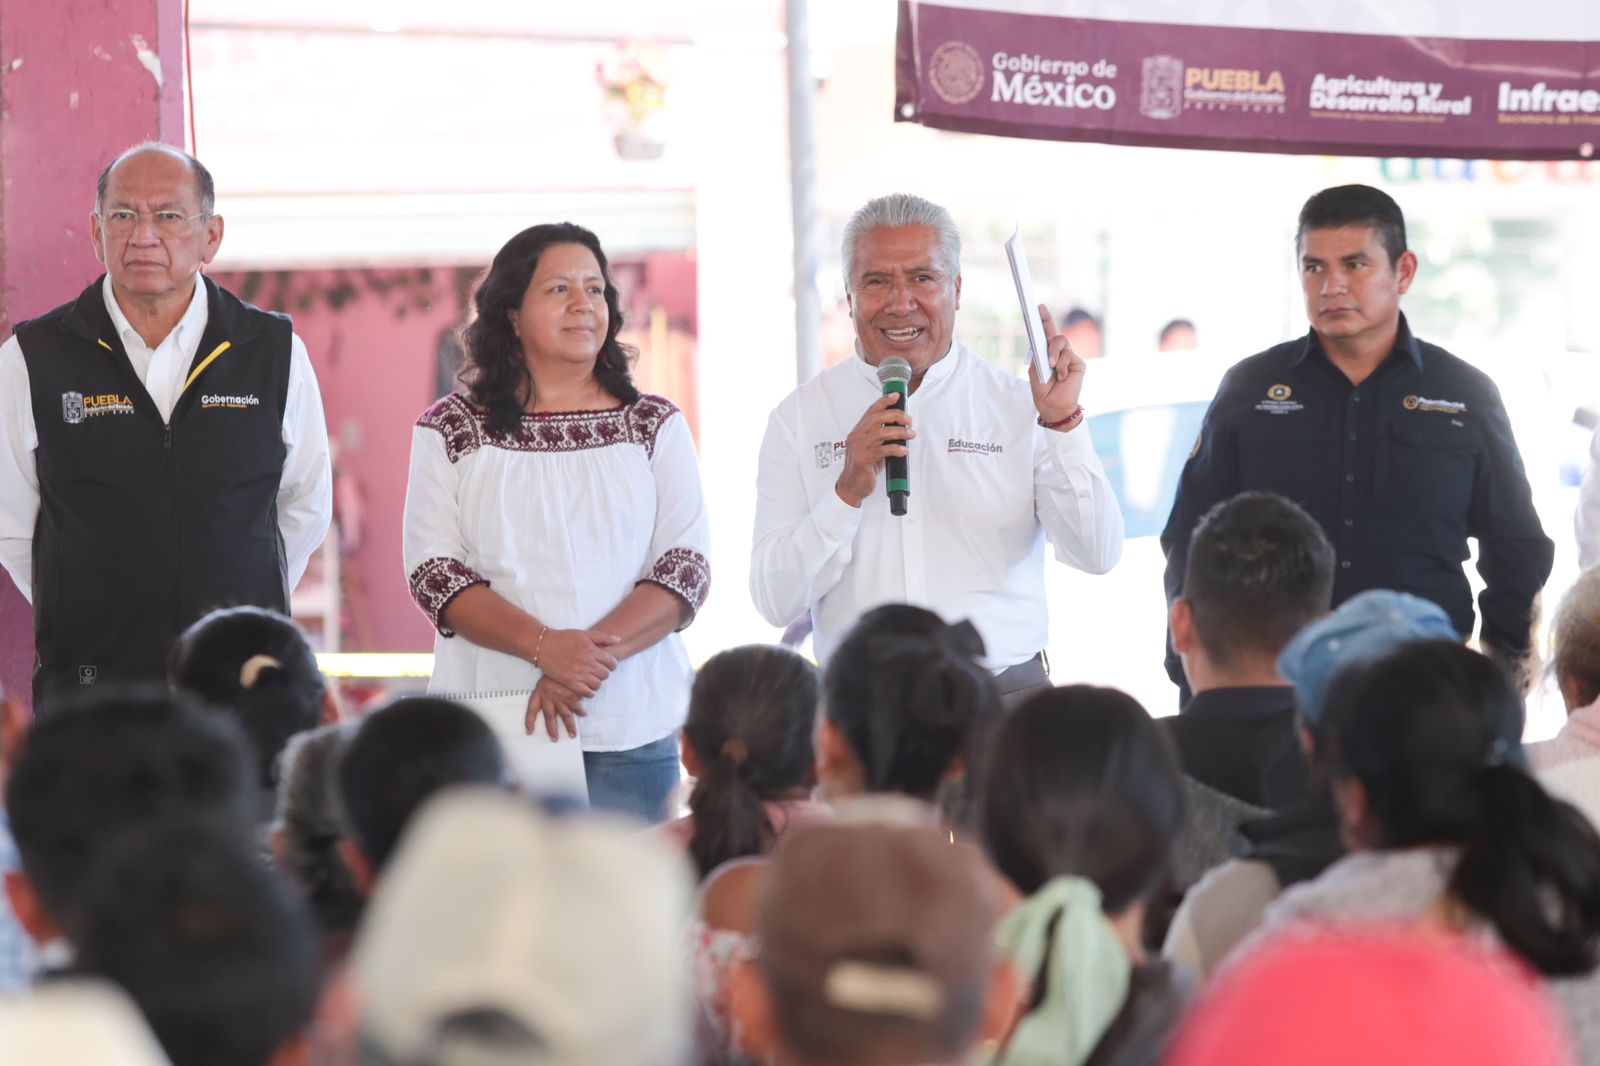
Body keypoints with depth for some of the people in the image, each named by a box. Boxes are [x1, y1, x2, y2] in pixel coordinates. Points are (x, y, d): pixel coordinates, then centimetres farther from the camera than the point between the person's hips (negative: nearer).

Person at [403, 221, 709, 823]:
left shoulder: (656, 428, 10)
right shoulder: (451, 431, 8)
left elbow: (687, 565, 2)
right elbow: (432, 570, -1)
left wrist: (595, 652, -15)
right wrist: (545, 646, -17)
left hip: (632, 726, 1)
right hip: (490, 728, -1)